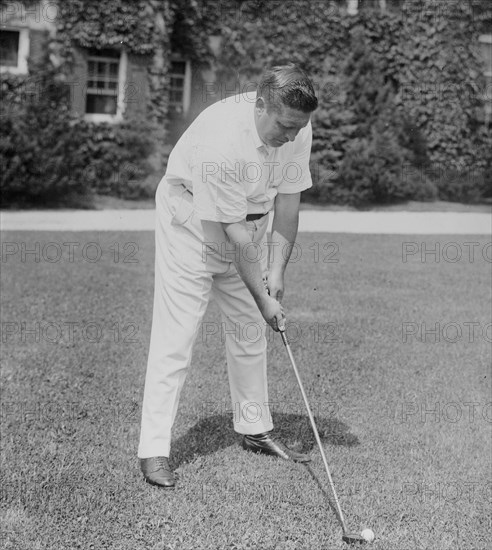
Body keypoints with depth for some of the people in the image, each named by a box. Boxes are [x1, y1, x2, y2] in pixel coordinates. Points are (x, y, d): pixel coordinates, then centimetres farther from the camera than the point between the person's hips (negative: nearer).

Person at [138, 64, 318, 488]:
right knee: (176, 332, -10)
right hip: (192, 219, -6)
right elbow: (233, 231, -31)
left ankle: (255, 429, 24)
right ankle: (155, 449, -6)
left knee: (250, 327, 10)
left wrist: (276, 271, -10)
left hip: (250, 219, 7)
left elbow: (287, 202, -6)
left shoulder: (298, 129, -15)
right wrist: (262, 297, -25)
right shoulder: (221, 138, -35)